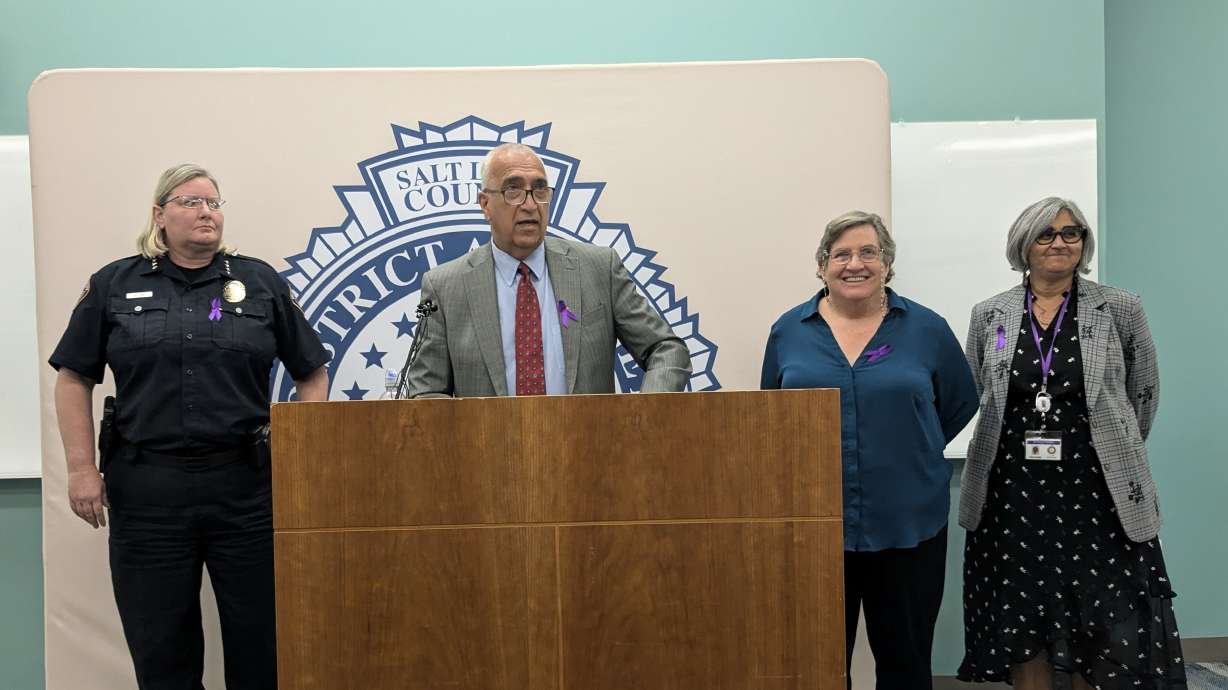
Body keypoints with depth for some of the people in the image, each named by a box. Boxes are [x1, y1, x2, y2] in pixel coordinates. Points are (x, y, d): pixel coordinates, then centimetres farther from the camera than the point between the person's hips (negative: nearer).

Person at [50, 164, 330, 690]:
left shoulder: (261, 283, 6)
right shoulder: (114, 285, 6)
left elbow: (311, 373, 8)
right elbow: (74, 378, 8)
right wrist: (81, 468, -1)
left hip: (247, 484, 0)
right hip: (147, 489, 0)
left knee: (261, 638, 5)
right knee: (160, 646, 9)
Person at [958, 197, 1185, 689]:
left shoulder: (1120, 310, 0)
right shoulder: (989, 315, 5)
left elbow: (1144, 393, 9)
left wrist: (1119, 455, 11)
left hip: (1097, 491, -1)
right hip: (1013, 491, 2)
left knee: (1110, 633, 2)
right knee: (1020, 626, 8)